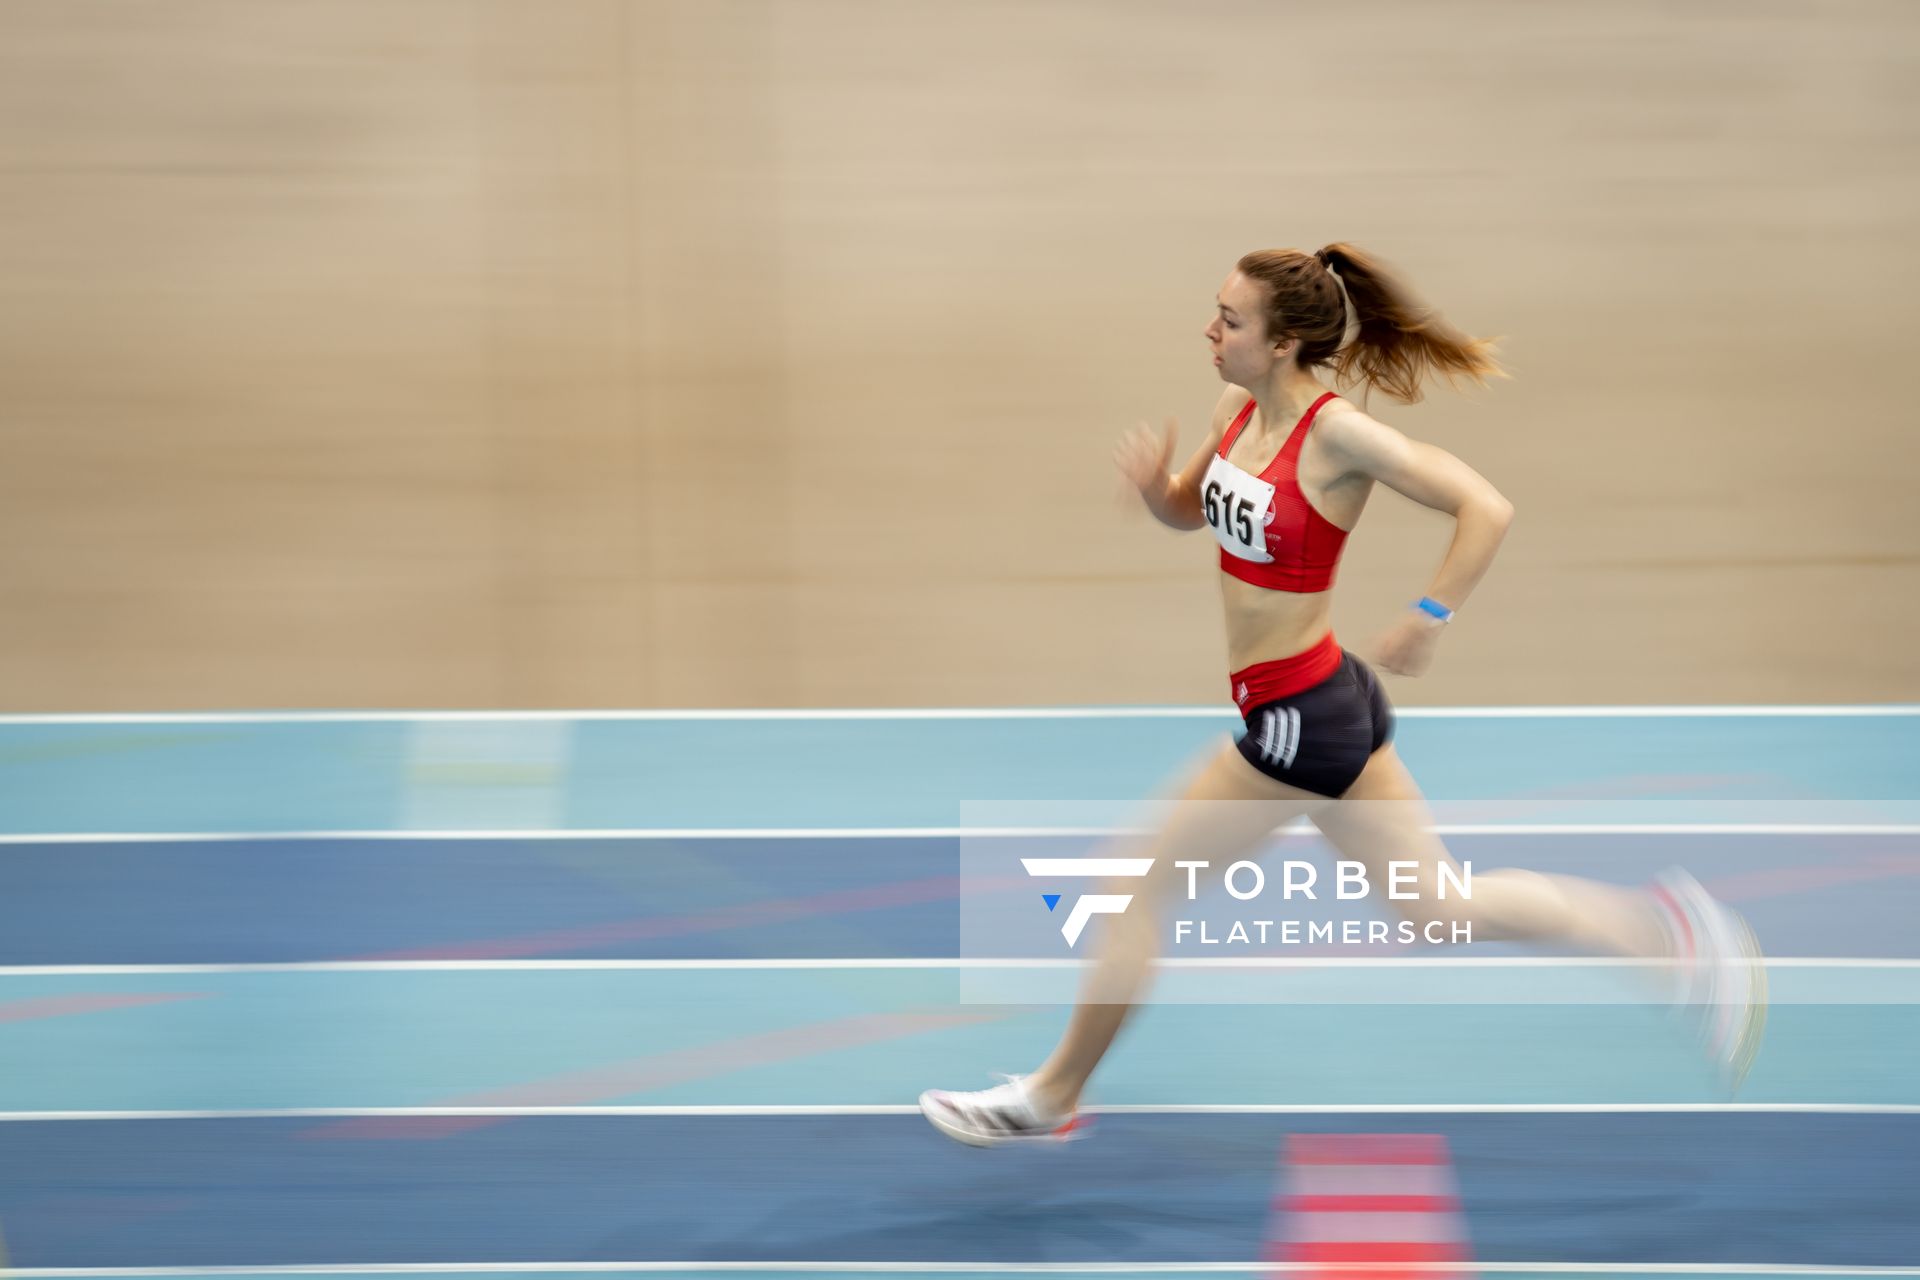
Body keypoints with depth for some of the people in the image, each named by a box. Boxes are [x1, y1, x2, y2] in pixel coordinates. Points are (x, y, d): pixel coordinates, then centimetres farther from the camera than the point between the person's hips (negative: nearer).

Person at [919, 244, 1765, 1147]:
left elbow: (1485, 508, -21)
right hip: (1334, 704, 9)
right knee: (1438, 907, 16)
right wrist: (1152, 482, -4)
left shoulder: (1336, 434, -21)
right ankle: (1667, 930, 16)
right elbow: (1188, 511, 18)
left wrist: (1428, 621, -21)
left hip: (1301, 717, -9)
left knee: (1142, 893, 3)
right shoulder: (1239, 409, 3)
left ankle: (1050, 1097, 19)